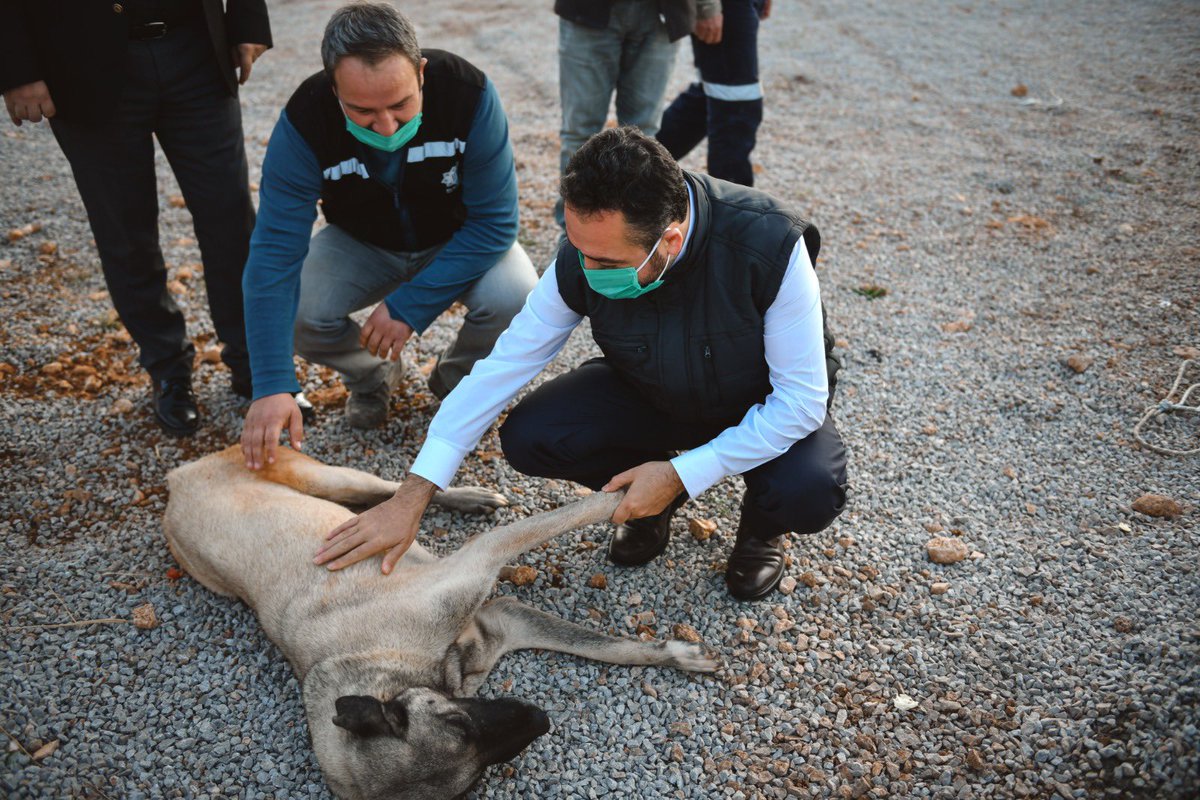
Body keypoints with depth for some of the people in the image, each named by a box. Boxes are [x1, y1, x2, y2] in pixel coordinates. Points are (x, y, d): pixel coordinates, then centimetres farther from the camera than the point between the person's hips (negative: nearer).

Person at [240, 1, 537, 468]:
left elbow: (495, 222, -25)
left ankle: (456, 381, 3)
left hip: (458, 241, 0)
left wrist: (408, 306, -32)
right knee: (294, 311, -27)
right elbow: (275, 253, -31)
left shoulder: (470, 93, -31)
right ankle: (370, 377, 8)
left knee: (513, 298, -32)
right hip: (362, 245, 1)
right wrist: (272, 387, -41)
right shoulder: (304, 123, -28)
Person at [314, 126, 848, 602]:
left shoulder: (770, 246, -35)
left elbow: (803, 399, -26)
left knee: (809, 492, -34)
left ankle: (761, 522, 5)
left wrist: (682, 474, -30)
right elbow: (507, 362, -18)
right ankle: (649, 501, 8)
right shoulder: (586, 254, -24)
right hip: (649, 394, 3)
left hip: (768, 405, -2)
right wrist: (412, 496, -21)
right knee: (528, 436, -20)